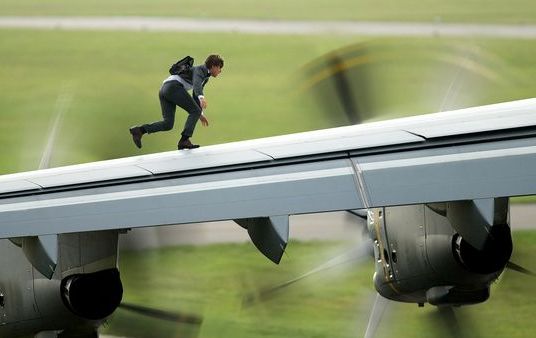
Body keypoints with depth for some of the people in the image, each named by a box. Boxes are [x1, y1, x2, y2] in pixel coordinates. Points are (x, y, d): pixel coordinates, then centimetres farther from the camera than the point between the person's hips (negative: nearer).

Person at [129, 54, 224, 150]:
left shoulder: (205, 77, 28)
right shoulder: (199, 70, -3)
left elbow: (196, 95, 39)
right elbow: (197, 85, -26)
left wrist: (201, 113, 39)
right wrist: (202, 98, -44)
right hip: (174, 87, -9)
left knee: (168, 125, -1)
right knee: (195, 111, -7)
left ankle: (139, 130, -13)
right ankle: (184, 141, -15)